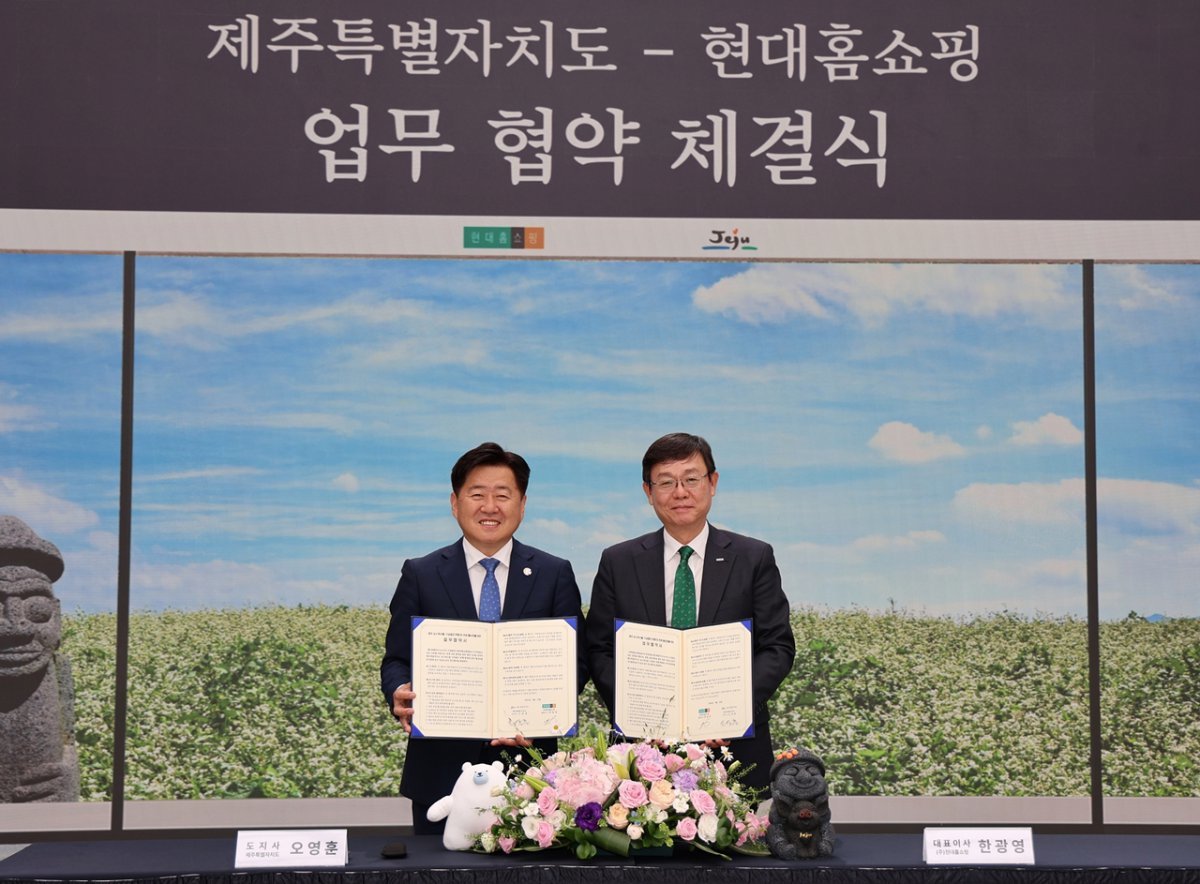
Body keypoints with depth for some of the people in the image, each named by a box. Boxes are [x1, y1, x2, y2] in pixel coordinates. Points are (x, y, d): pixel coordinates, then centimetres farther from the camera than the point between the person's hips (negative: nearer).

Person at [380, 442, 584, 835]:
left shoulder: (555, 575, 7)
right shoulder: (420, 575, 7)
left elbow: (575, 661, 3)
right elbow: (396, 659, 6)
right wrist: (399, 695, -17)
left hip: (529, 769, 0)